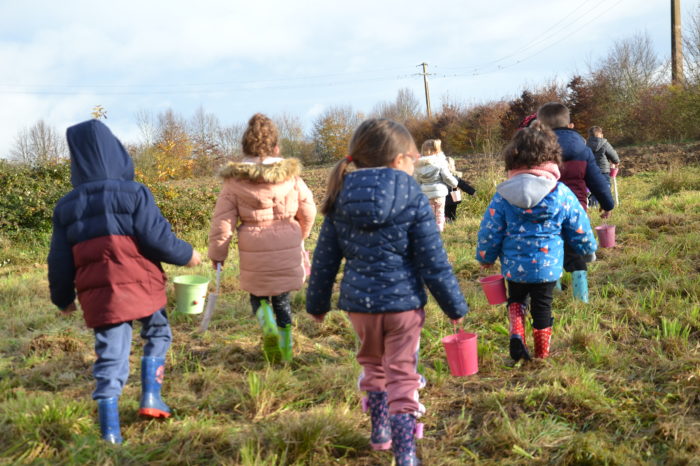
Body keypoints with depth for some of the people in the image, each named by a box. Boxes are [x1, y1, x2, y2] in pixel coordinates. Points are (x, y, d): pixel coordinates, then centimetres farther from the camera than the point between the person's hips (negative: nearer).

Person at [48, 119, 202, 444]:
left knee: (110, 358, 7)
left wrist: (63, 298, 23)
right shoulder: (134, 193, -6)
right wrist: (186, 255, 7)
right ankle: (150, 396, 12)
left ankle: (110, 433, 4)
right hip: (140, 288, -3)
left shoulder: (66, 206, 8)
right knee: (158, 333, 23)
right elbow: (157, 238, -11)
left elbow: (59, 262, 10)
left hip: (96, 296, 3)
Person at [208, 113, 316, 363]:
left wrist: (217, 253, 5)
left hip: (254, 254, -2)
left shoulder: (235, 181, -6)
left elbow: (222, 219, -6)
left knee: (258, 295, 19)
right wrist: (300, 236, 25)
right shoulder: (291, 175, -2)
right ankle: (285, 352, 21)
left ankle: (268, 325, -10)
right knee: (282, 299, 16)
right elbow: (308, 211, 6)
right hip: (287, 250, 2)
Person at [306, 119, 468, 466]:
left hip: (359, 303, 4)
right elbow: (434, 265, -10)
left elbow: (324, 260, 4)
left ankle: (380, 430, 37)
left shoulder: (341, 201, -1)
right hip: (403, 303, -3)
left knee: (373, 364, 26)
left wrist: (317, 303, 17)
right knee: (402, 376, 5)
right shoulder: (414, 201, -11)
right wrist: (456, 307, 1)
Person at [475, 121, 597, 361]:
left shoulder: (503, 195, -11)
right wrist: (588, 250, 21)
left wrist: (486, 257, 13)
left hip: (514, 265, 1)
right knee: (542, 308, 15)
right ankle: (542, 353, 28)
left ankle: (516, 332, 1)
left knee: (516, 299, 25)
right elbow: (579, 230, 0)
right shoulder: (562, 193, -10)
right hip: (548, 265, 0)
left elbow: (490, 230, -5)